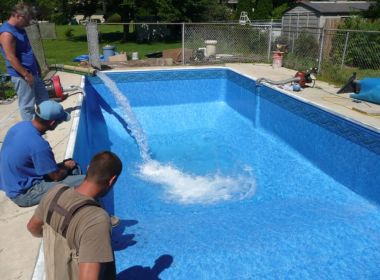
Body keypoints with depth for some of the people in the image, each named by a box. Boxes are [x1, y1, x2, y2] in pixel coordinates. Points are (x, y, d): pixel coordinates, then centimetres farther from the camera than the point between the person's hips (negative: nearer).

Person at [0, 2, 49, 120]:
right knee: (27, 105, 0)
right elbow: (11, 58, -23)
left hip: (32, 72, 10)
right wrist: (26, 74, -22)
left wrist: (37, 68, 20)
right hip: (21, 75, -10)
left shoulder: (19, 29, 10)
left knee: (43, 97, 20)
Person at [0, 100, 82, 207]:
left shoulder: (21, 125, -4)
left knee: (73, 169, 12)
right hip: (24, 194, -9)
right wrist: (67, 166, 3)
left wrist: (64, 165, 6)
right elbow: (56, 176, -18)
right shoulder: (38, 145, -30)